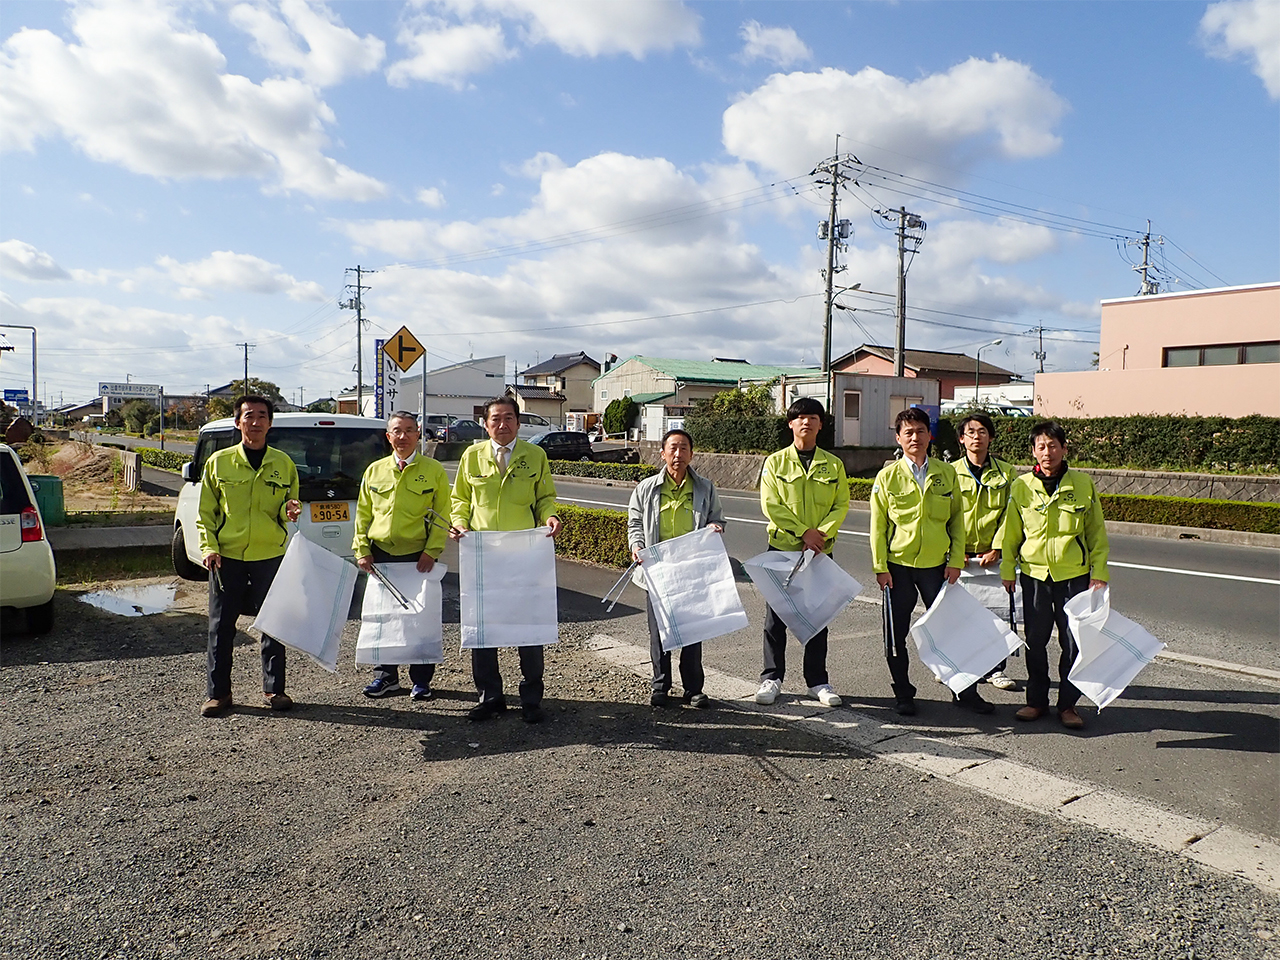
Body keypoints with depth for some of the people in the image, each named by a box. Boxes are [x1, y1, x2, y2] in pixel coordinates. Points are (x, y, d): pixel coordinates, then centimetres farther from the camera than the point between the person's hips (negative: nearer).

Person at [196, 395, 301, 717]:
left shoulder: (283, 463, 5)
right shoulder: (218, 462, 3)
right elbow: (206, 511, 6)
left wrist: (290, 510, -10)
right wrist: (209, 546, -6)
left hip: (270, 555, 1)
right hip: (226, 555, 0)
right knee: (221, 626, 5)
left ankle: (274, 689, 18)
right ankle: (218, 693, 17)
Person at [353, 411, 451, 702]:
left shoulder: (434, 471, 1)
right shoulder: (375, 470, 9)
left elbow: (442, 516, -1)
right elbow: (363, 514, 12)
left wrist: (431, 552, -9)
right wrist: (362, 550, 2)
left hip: (418, 556, -3)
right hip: (381, 555, 3)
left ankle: (421, 679, 17)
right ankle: (386, 675, 24)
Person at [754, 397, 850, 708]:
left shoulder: (833, 465, 6)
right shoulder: (775, 462, 1)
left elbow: (841, 505, 1)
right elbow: (770, 504, -7)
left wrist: (821, 533, -15)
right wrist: (803, 531, -15)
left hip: (821, 552, 1)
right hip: (781, 547, -1)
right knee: (775, 617, 4)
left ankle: (817, 681, 20)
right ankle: (771, 678, 16)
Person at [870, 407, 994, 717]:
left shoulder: (947, 473, 4)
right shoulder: (887, 477, -1)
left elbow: (957, 519, 8)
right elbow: (878, 525, 0)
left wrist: (956, 560, 1)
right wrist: (880, 567, -5)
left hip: (936, 564, 1)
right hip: (898, 565, -1)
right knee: (896, 634, 5)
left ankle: (966, 691, 21)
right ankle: (903, 694, 20)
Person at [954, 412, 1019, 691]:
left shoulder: (1007, 473, 5)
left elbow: (1009, 514, 0)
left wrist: (997, 549, -10)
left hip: (993, 555, 0)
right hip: (960, 555, 0)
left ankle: (996, 669, 16)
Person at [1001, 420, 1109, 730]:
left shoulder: (1083, 484, -1)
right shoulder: (1021, 486, 1)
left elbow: (1096, 532, 5)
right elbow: (1011, 533, 7)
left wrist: (1099, 572, 0)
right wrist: (1007, 570, 5)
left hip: (1074, 575, 0)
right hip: (1034, 574, 1)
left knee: (1073, 642, 2)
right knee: (1035, 641, 7)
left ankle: (1068, 704, 17)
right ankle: (1036, 701, 22)